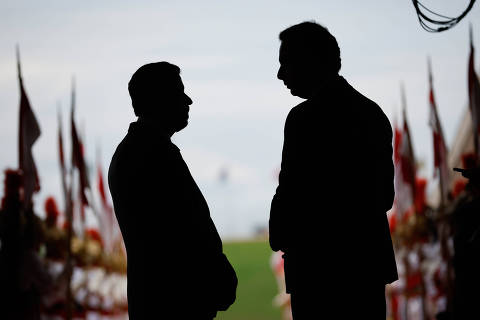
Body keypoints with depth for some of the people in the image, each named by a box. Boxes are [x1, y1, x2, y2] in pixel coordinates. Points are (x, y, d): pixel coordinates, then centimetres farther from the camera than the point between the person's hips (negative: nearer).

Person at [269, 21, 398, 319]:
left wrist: (280, 238, 3)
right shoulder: (373, 112, 12)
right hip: (371, 261, 8)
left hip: (321, 267, -8)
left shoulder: (307, 118, -13)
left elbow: (290, 194, -13)